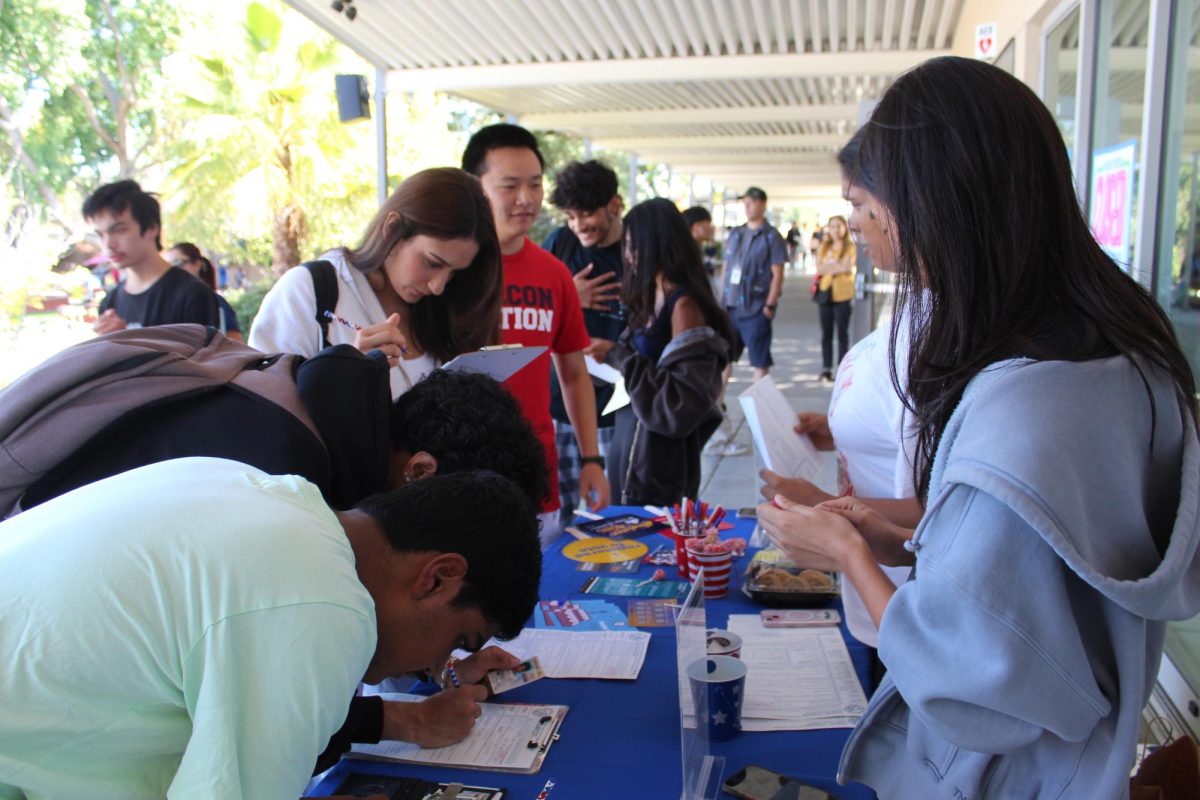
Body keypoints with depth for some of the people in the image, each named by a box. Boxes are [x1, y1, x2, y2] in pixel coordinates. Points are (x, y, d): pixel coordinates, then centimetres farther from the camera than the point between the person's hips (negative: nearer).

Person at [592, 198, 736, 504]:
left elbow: (680, 404, -20)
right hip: (632, 447, 8)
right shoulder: (652, 298, 10)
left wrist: (619, 356, -16)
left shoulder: (684, 305, -16)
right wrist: (612, 354, 2)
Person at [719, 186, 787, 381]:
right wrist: (721, 297, 10)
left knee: (760, 360, 2)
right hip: (730, 306, 6)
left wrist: (770, 305, -14)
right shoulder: (735, 234, 12)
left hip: (756, 308, -6)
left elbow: (777, 274, -8)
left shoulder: (772, 237, -4)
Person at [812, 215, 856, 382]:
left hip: (842, 294, -3)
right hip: (826, 292, 4)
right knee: (826, 333, 4)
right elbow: (819, 269, -1)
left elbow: (847, 267, -14)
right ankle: (826, 369, 8)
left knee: (842, 333, 2)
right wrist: (838, 267, -12)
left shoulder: (850, 247, -1)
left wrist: (828, 267, -7)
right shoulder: (824, 247, 10)